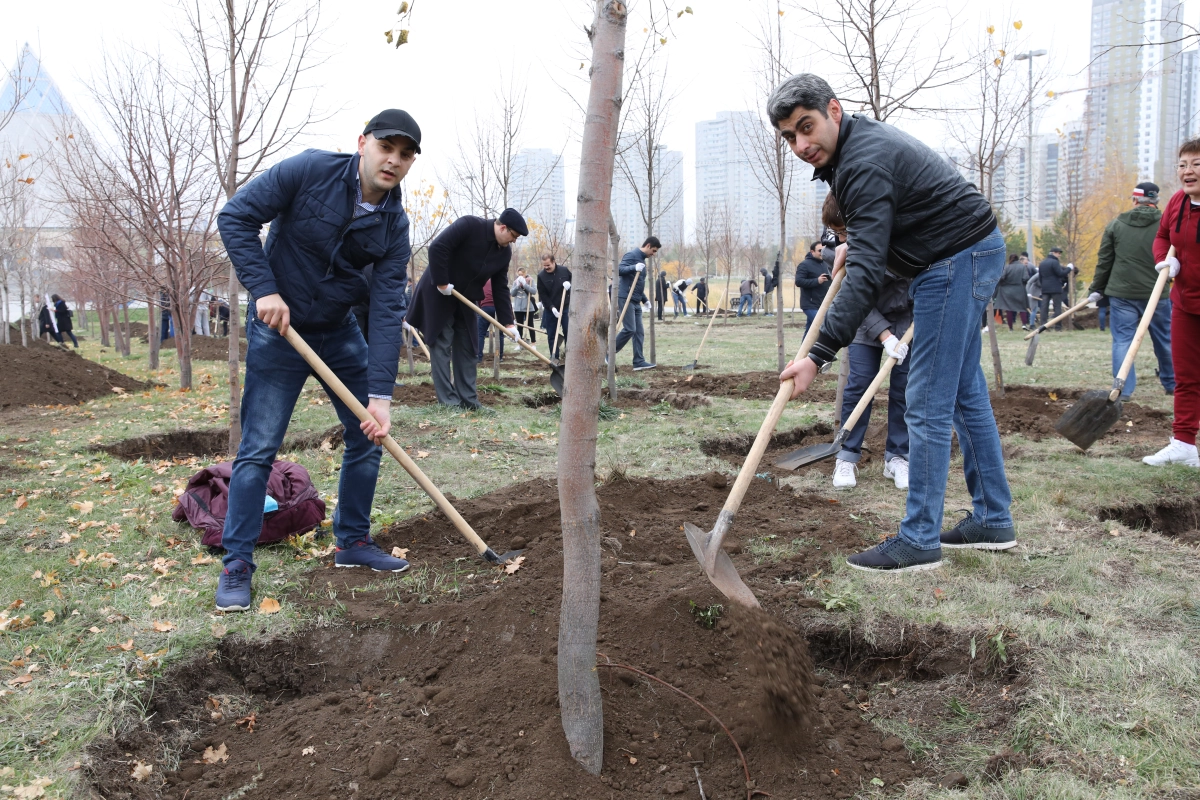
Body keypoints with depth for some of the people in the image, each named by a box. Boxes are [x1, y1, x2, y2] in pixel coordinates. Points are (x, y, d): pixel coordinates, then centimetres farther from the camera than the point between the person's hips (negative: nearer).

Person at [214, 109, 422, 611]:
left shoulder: (394, 225, -8)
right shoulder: (310, 171, -19)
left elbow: (387, 310, -13)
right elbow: (235, 217, -16)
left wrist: (380, 395, -19)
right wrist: (264, 289, -25)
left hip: (340, 330, 5)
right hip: (278, 326, -5)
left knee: (370, 434, 7)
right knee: (259, 449, -6)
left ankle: (353, 542, 25)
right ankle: (236, 565, 6)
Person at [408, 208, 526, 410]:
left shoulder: (505, 252, 0)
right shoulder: (469, 225, -22)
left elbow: (500, 288, 3)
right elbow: (437, 247, -28)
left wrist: (507, 323, -2)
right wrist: (441, 282, -25)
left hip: (465, 300, 7)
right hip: (438, 294, -7)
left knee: (467, 348, 5)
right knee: (441, 345, -5)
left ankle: (468, 400, 10)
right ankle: (448, 401, -3)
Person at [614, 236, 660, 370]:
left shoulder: (642, 259, 20)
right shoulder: (632, 255, -8)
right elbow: (619, 270, -20)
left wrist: (645, 299, 25)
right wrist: (634, 268, -33)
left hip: (636, 301, 10)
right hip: (626, 298, -10)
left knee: (639, 332, 3)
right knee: (629, 329, -14)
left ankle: (639, 361, 2)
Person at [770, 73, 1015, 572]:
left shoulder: (865, 164, -24)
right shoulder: (857, 140, 9)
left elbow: (867, 274, -32)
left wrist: (819, 355, -36)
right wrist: (852, 242, 11)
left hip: (956, 260, -11)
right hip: (970, 253, 11)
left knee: (928, 405, -9)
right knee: (965, 392, 15)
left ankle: (918, 541, -3)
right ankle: (992, 520, 24)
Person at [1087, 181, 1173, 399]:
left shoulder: (1115, 224, 1)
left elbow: (1104, 261, 3)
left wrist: (1097, 289, 10)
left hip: (1121, 293, 0)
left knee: (1122, 339, 2)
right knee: (1164, 340, 15)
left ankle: (1123, 390, -7)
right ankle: (1171, 384, 29)